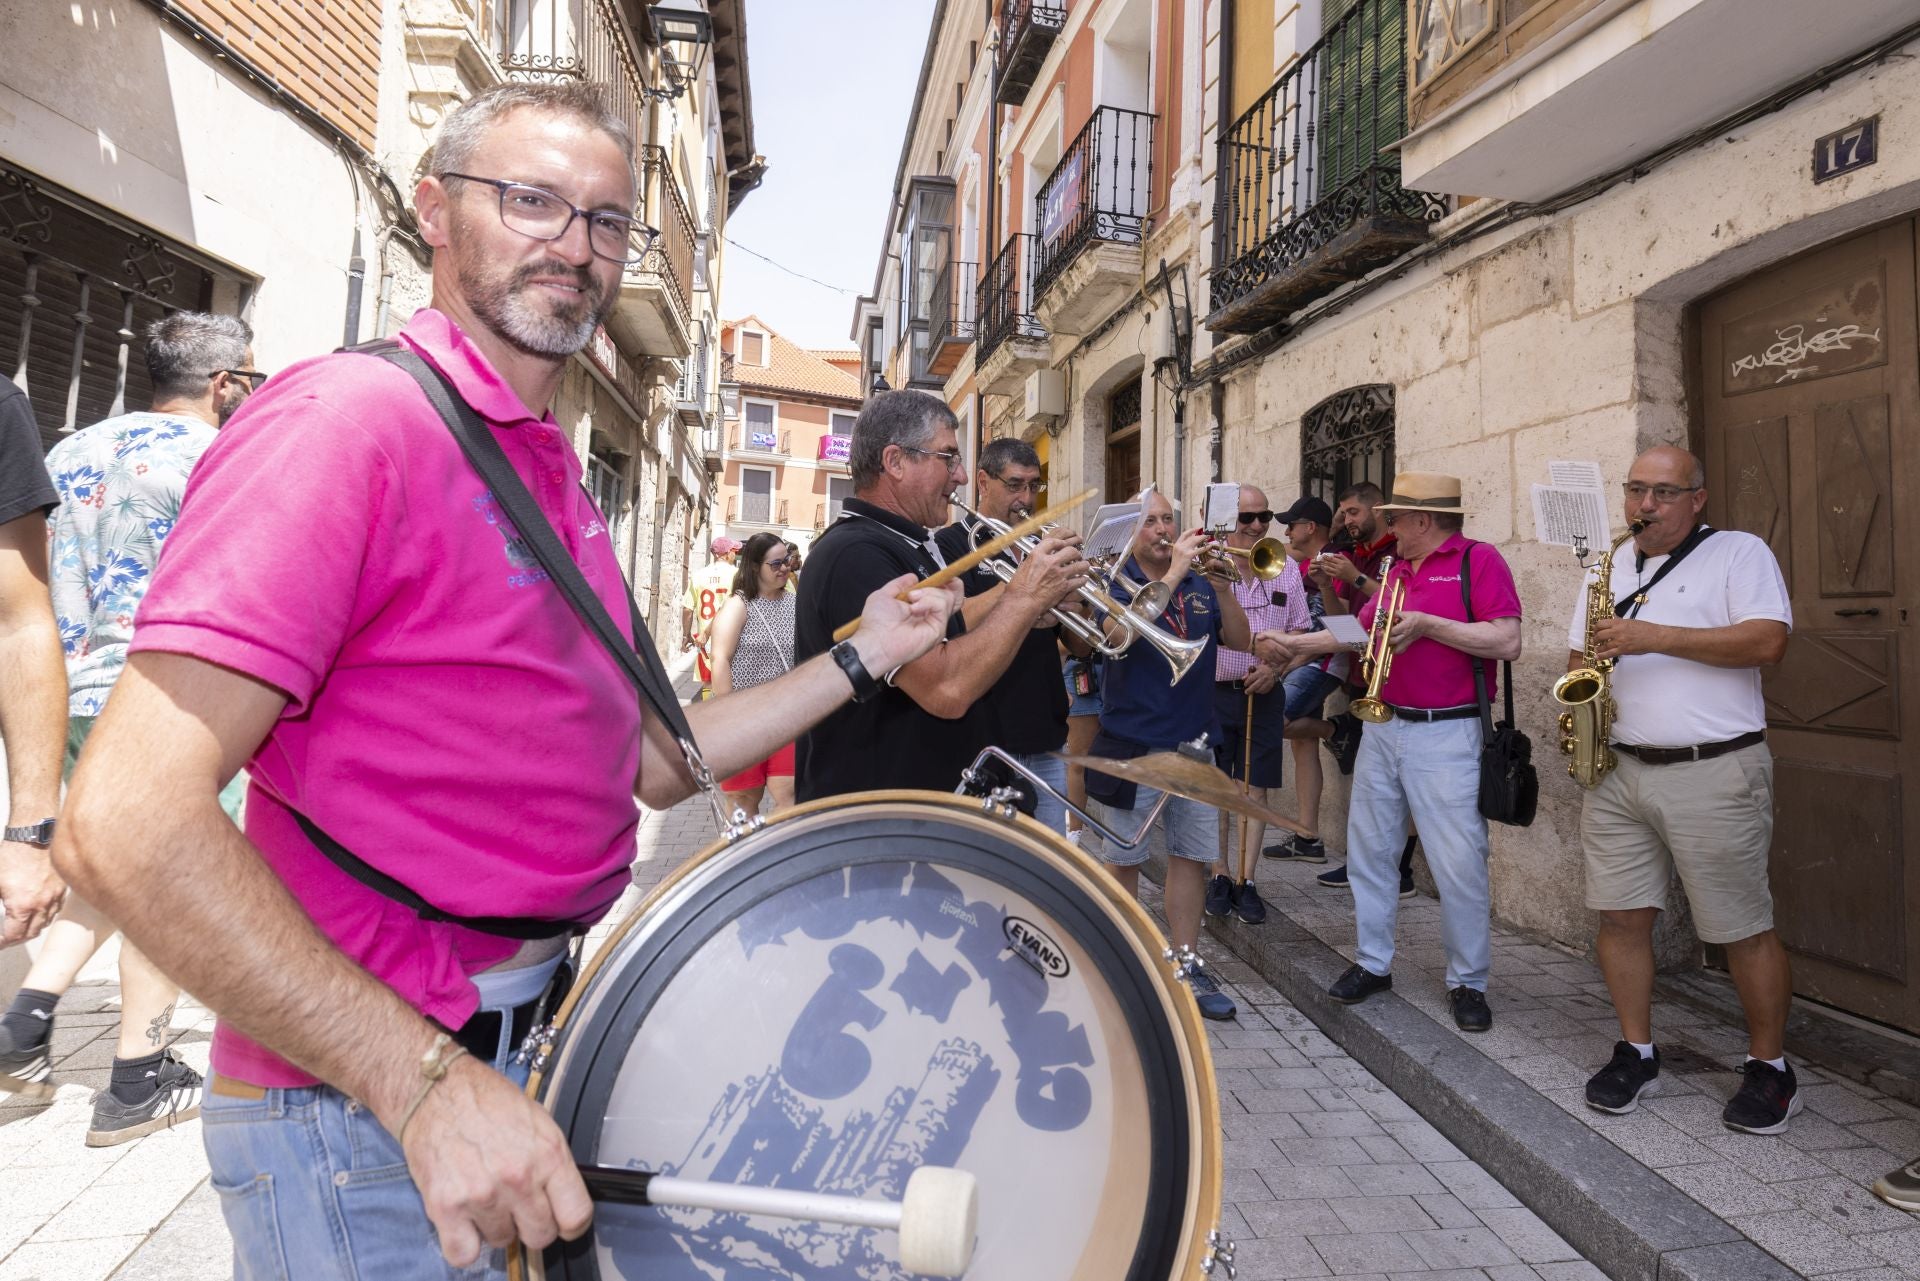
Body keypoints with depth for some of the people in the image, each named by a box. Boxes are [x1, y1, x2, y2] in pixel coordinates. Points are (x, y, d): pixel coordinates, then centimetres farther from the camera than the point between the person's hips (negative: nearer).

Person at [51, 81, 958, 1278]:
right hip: (368, 1101, -8)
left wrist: (857, 660, 7)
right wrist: (430, 1086, -26)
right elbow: (127, 821, -24)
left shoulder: (560, 482, 11)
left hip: (549, 1063, 9)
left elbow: (653, 763, 12)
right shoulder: (353, 416, -17)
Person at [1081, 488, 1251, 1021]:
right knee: (1121, 860, 5)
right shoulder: (1114, 581, -5)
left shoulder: (1200, 585, 10)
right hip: (1130, 747, -5)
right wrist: (1174, 572, -25)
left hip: (1194, 744, 5)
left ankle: (1184, 966, 23)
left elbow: (1240, 640, 0)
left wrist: (1222, 582, -13)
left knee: (1192, 856, 10)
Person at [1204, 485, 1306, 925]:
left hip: (1263, 694, 2)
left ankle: (1245, 880, 16)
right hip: (1212, 691, -2)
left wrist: (1274, 667, -8)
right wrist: (1216, 582, -28)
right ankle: (1220, 876, 21)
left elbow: (1297, 631, 9)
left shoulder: (1286, 568, 4)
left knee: (1255, 786, 6)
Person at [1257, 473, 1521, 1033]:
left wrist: (1426, 623, -17)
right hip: (1383, 728, 7)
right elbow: (1361, 630, 22)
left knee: (1460, 865, -3)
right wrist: (1294, 643, 17)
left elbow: (1508, 642, -17)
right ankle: (1372, 963, 24)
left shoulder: (1479, 561, -7)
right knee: (1369, 850, 11)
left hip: (1445, 735, -7)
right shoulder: (1397, 571, 15)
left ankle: (1468, 982, 14)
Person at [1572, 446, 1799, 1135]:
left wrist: (1656, 637, -19)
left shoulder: (1740, 553, 1)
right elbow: (1579, 652, 22)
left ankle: (1770, 1066, 20)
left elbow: (1767, 641, -14)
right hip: (1616, 769, 5)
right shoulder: (1610, 567, 17)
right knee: (1620, 915, 6)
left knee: (1743, 928, 3)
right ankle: (1636, 1051, 21)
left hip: (1714, 773, -5)